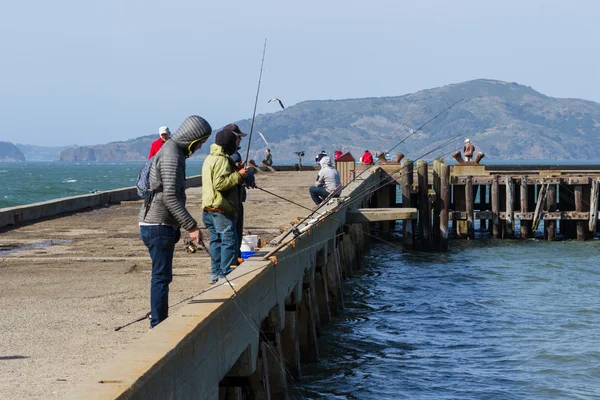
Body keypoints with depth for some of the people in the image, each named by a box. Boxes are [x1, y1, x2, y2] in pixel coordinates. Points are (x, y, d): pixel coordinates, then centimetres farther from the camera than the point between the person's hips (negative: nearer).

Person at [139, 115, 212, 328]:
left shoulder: (172, 151, 17)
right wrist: (191, 226, -25)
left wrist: (178, 226, 26)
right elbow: (170, 197, -25)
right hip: (158, 225, -10)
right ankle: (158, 327, -5)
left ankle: (159, 322, 26)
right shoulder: (171, 156, -17)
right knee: (161, 276, -8)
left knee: (162, 276, 17)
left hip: (160, 225, 10)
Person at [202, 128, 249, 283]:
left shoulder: (210, 158, 17)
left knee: (216, 240, 14)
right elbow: (220, 183, -24)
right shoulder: (222, 160, -15)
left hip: (209, 208, 10)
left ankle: (215, 273, 19)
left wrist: (235, 171, 16)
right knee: (229, 240, -7)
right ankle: (226, 275, -8)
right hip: (220, 208, -10)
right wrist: (238, 175, -16)